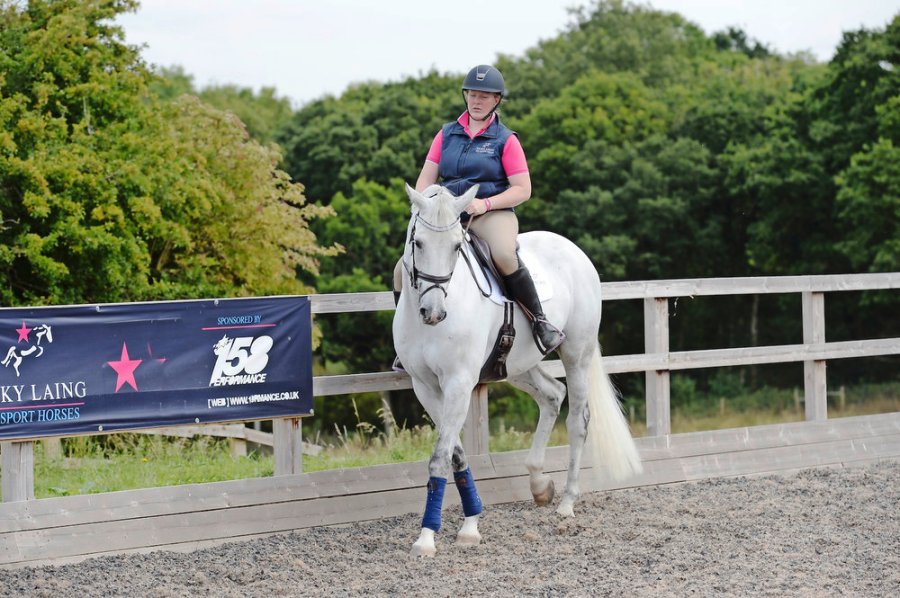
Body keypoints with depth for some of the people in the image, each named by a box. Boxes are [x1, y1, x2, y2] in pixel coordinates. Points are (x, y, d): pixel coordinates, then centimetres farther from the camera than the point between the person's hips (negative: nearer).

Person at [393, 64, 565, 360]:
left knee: (505, 256, -38)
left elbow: (522, 190, -3)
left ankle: (540, 322, -23)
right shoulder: (447, 134, 12)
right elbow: (425, 179, 11)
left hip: (492, 214, -4)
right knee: (403, 270, -11)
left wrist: (485, 203, -17)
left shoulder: (505, 140, 1)